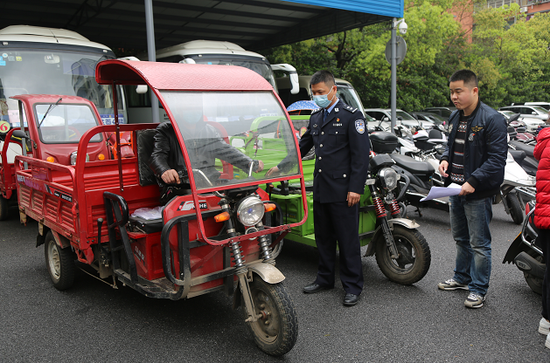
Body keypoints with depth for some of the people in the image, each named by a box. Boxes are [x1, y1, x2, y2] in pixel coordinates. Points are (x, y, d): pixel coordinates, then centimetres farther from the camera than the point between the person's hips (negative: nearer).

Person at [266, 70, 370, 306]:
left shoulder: (351, 116, -6)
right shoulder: (315, 117, 16)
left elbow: (361, 154, -11)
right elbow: (302, 146, 24)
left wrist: (356, 188, -16)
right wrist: (281, 166, 18)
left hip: (343, 190, -7)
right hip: (320, 189, 7)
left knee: (348, 240, 0)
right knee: (323, 237, 15)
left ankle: (352, 286, 13)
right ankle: (324, 279, 29)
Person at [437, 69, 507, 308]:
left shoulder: (492, 119, -16)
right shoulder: (455, 117, 9)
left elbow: (497, 159, -18)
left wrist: (473, 182, -25)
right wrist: (445, 159, 2)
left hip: (478, 192, -8)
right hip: (456, 189, 8)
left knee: (479, 244, 4)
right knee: (460, 239, 22)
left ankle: (478, 289, 19)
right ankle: (462, 278, 39)